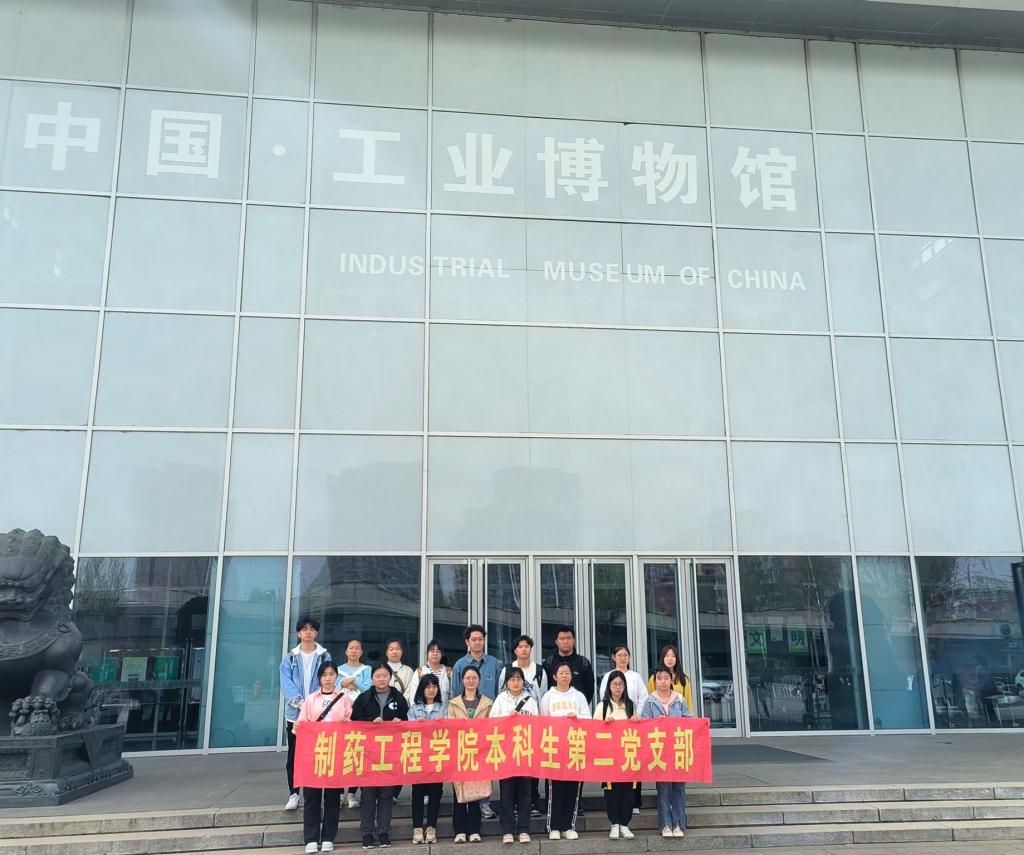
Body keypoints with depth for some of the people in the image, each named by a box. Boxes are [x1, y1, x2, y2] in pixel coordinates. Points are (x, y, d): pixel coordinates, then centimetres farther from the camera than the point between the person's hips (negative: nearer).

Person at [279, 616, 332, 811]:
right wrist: (299, 701, -19)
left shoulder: (325, 656, 6)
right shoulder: (289, 658, 8)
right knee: (294, 754, 5)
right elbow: (287, 684, -3)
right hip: (295, 712, 1)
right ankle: (293, 794, 13)